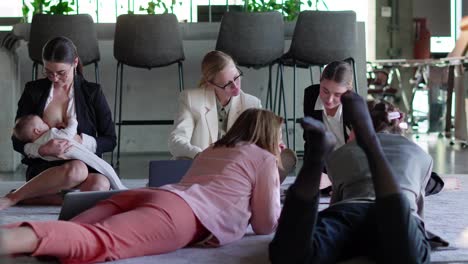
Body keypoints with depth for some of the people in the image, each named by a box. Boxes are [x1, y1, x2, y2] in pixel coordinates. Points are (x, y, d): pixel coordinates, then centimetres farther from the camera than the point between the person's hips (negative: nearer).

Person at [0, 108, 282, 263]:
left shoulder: (210, 152, 41)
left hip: (145, 196, 8)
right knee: (101, 241, -31)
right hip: (179, 212, -8)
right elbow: (266, 224, 19)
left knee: (74, 234, -14)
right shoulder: (264, 159, 20)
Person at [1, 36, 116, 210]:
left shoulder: (92, 93, 7)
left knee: (100, 185, -36)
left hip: (86, 164, 2)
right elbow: (17, 142, 5)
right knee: (76, 170, -38)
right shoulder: (33, 90, 7)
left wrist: (82, 141, -13)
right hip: (42, 168, -2)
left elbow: (110, 141, 7)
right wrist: (42, 150, -17)